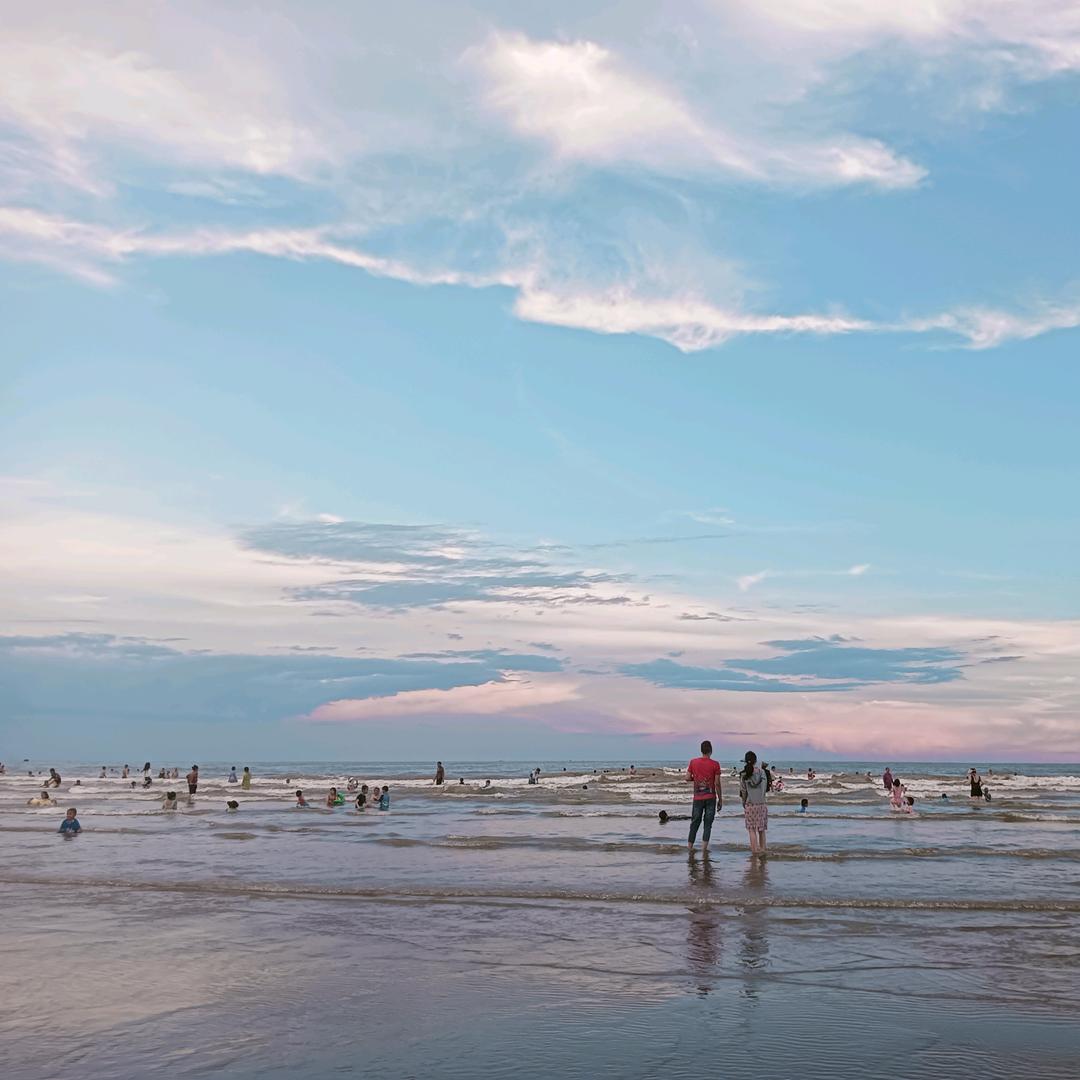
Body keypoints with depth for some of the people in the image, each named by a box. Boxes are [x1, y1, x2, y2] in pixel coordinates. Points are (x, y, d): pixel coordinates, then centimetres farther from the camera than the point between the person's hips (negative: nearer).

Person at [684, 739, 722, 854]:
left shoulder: (693, 762, 0)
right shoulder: (715, 764, -7)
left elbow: (687, 778, 0)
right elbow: (717, 783, -7)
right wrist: (720, 799, 1)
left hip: (697, 797, 2)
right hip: (711, 797, -2)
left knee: (695, 823, 11)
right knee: (708, 823, 4)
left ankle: (690, 846, 12)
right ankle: (704, 847, -1)